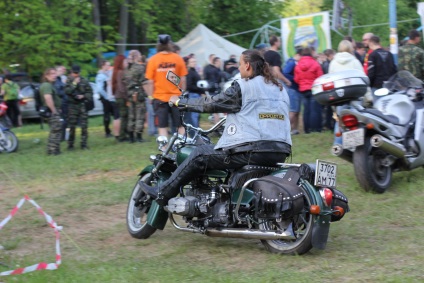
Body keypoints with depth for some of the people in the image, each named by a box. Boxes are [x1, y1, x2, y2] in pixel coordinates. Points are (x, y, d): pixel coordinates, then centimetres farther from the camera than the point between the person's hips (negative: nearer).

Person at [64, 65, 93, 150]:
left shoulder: (84, 81, 7)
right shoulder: (69, 81, 4)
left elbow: (90, 92, 8)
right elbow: (67, 91, -11)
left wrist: (84, 96, -9)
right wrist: (74, 84, -14)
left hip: (83, 105, 1)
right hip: (72, 105, -1)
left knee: (84, 125, -2)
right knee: (72, 126, 0)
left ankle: (84, 144, 5)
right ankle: (70, 145, 9)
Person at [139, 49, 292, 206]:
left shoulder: (243, 87, -3)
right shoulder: (280, 88, 18)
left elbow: (211, 103, 0)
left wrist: (179, 102, 14)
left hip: (252, 151, -7)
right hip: (281, 154, 8)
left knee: (200, 154, 7)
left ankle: (163, 194, 12)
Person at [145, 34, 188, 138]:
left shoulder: (153, 59, -4)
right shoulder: (178, 58, -1)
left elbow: (150, 82, -5)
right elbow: (183, 80, 0)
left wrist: (150, 96, 6)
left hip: (159, 98, -1)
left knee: (162, 127, 2)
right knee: (181, 126, 9)